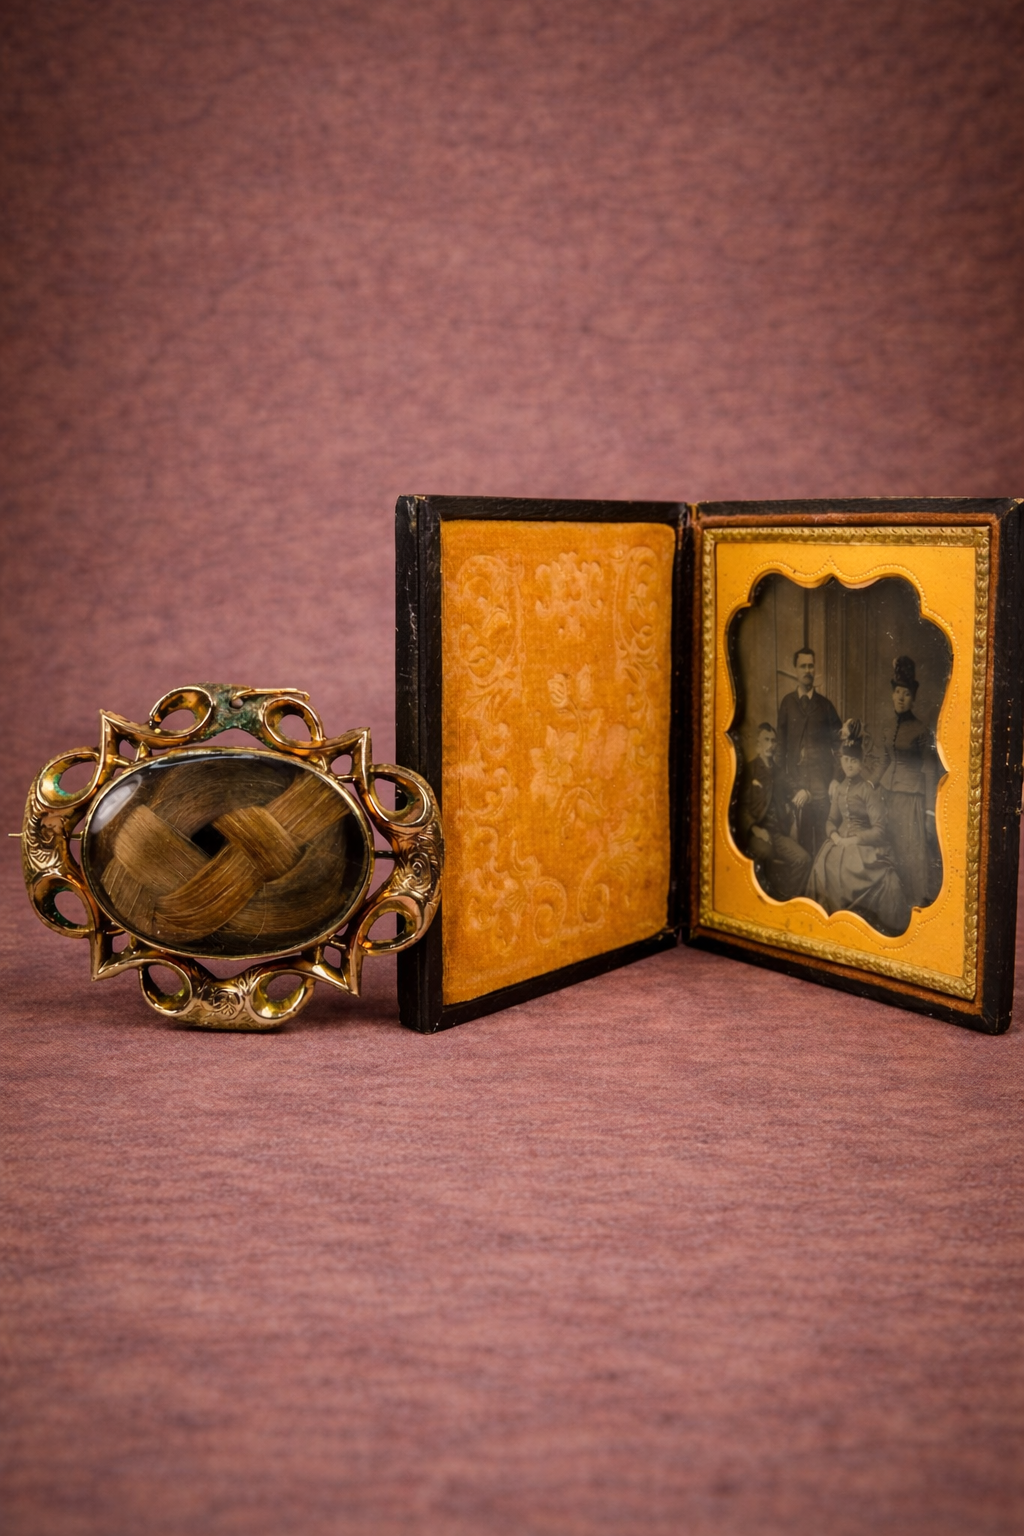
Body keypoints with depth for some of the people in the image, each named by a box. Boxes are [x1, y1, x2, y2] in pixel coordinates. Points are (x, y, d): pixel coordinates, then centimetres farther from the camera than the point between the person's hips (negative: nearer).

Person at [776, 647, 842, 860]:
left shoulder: (825, 704, 9)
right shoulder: (787, 703, 9)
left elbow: (837, 740, 6)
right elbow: (782, 742, 9)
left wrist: (835, 776, -4)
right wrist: (783, 777, 2)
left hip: (820, 774, 0)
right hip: (796, 774, 0)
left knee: (822, 828, -4)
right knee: (801, 829, -1)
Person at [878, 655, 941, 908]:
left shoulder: (921, 731, -8)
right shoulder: (891, 729, 9)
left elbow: (930, 771, -8)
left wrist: (930, 810, -10)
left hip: (911, 796, -6)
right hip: (890, 794, 6)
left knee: (913, 848, -4)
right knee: (896, 847, 8)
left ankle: (919, 899, 6)